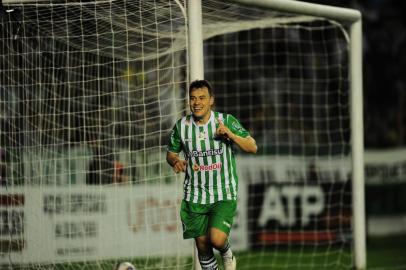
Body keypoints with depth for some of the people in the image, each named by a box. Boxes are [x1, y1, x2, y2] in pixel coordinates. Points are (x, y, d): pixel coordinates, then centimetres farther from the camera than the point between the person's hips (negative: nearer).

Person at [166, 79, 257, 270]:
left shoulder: (226, 121, -6)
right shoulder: (181, 126, 0)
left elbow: (252, 147, -5)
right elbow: (171, 153, 15)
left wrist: (230, 134, -22)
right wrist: (175, 161, -10)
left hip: (224, 195, -3)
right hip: (194, 196, 3)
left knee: (217, 239, -20)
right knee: (202, 245, 6)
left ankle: (227, 255, 15)